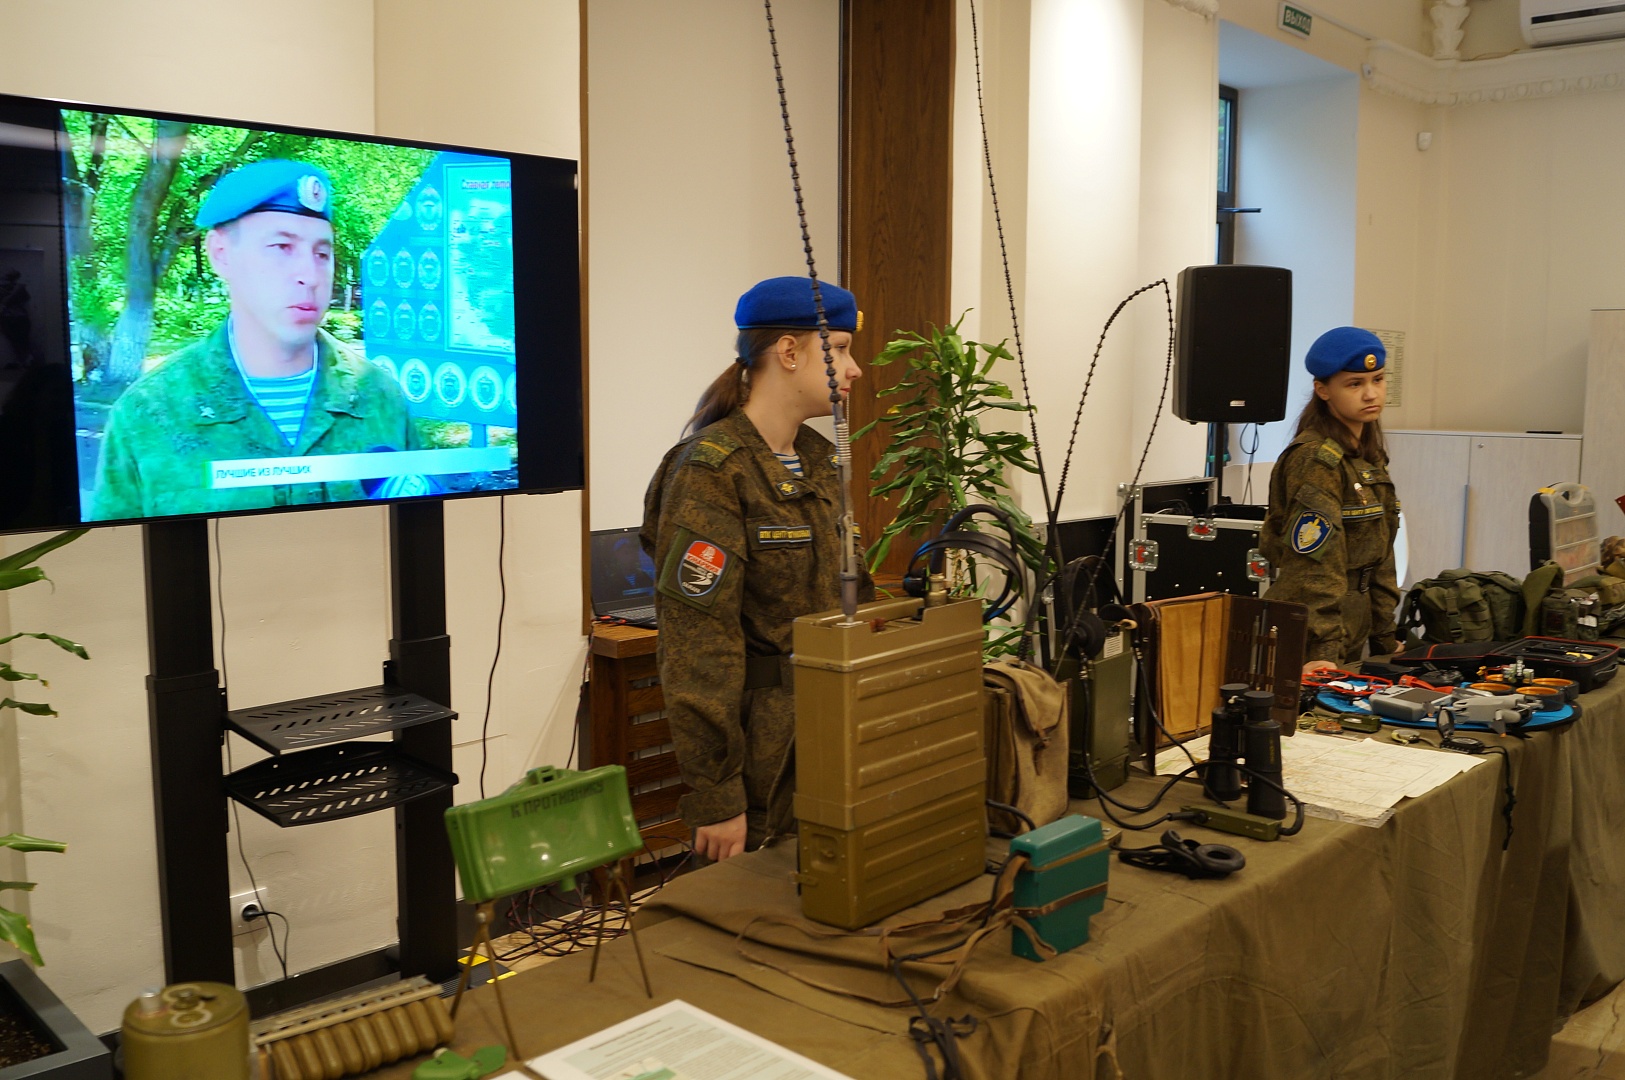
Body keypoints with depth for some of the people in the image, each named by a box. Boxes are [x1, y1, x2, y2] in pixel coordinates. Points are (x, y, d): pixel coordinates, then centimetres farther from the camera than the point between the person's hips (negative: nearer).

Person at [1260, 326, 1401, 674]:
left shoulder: (1368, 457, 13)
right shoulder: (1316, 460, -15)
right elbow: (1315, 565, -23)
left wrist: (1385, 639, 18)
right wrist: (1323, 651, -28)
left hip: (1352, 638, 9)